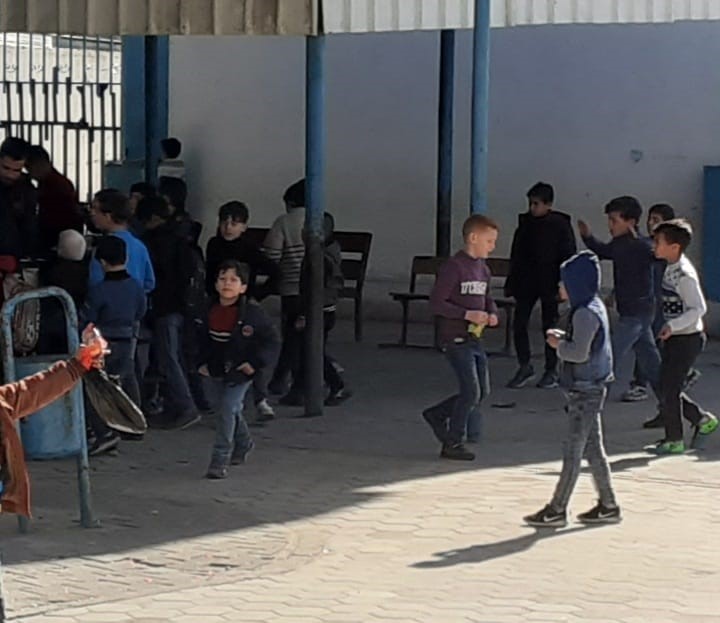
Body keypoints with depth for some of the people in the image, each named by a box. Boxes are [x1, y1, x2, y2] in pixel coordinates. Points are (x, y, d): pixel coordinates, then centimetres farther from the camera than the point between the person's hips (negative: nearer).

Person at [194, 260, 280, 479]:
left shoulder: (252, 313, -15)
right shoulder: (209, 312, -2)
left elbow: (272, 341, -7)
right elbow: (201, 339, 16)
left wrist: (255, 363, -14)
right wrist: (201, 362, 7)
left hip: (240, 373, -5)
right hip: (215, 371, 5)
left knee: (228, 409, -14)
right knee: (231, 411, 18)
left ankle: (220, 460, -8)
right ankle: (243, 444, 45)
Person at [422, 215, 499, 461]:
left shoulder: (483, 269, 11)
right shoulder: (454, 267, -15)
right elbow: (436, 303, -18)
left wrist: (492, 313, 2)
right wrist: (467, 314, -22)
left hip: (475, 338, 8)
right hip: (455, 338, -8)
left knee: (482, 391, 10)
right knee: (471, 391, -8)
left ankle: (437, 414, 29)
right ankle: (453, 443, 7)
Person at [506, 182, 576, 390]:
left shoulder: (561, 225, -6)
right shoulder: (525, 222, 7)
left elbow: (568, 256, -7)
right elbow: (516, 254, 13)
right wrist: (512, 282, 10)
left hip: (549, 284, -4)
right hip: (526, 282, 4)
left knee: (550, 326, 4)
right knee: (519, 325, -2)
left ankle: (551, 372, 14)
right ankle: (525, 366, 13)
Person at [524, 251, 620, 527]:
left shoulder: (585, 313, -19)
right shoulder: (594, 306, 12)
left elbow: (580, 353, -25)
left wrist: (559, 346, -9)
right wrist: (563, 338, 8)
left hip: (585, 390, -10)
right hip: (591, 388, 10)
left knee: (573, 451, -4)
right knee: (593, 448, 14)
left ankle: (557, 510, 0)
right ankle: (608, 506, 19)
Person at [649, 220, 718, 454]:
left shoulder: (684, 275, -22)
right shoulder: (671, 268, 6)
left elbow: (699, 308, -23)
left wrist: (672, 326, -28)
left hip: (687, 339, -9)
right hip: (674, 338, 9)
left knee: (669, 391, -2)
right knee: (668, 389, 14)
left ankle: (674, 441, 10)